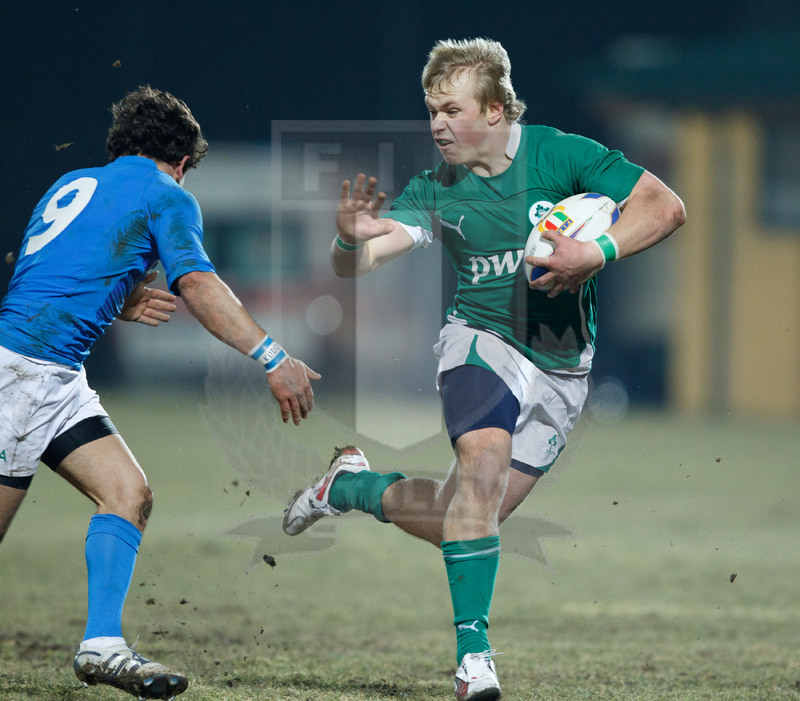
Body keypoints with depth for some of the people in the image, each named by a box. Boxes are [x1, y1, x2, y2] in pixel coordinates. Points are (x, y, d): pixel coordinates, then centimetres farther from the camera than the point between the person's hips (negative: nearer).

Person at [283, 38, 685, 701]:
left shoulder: (557, 154, -9)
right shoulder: (436, 192, -3)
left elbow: (664, 205, -12)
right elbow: (353, 265, -11)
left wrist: (597, 254, -26)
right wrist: (352, 237, -35)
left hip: (561, 367, 0)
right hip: (483, 341, 0)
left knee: (458, 521, 0)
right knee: (483, 463, -30)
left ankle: (349, 485, 29)